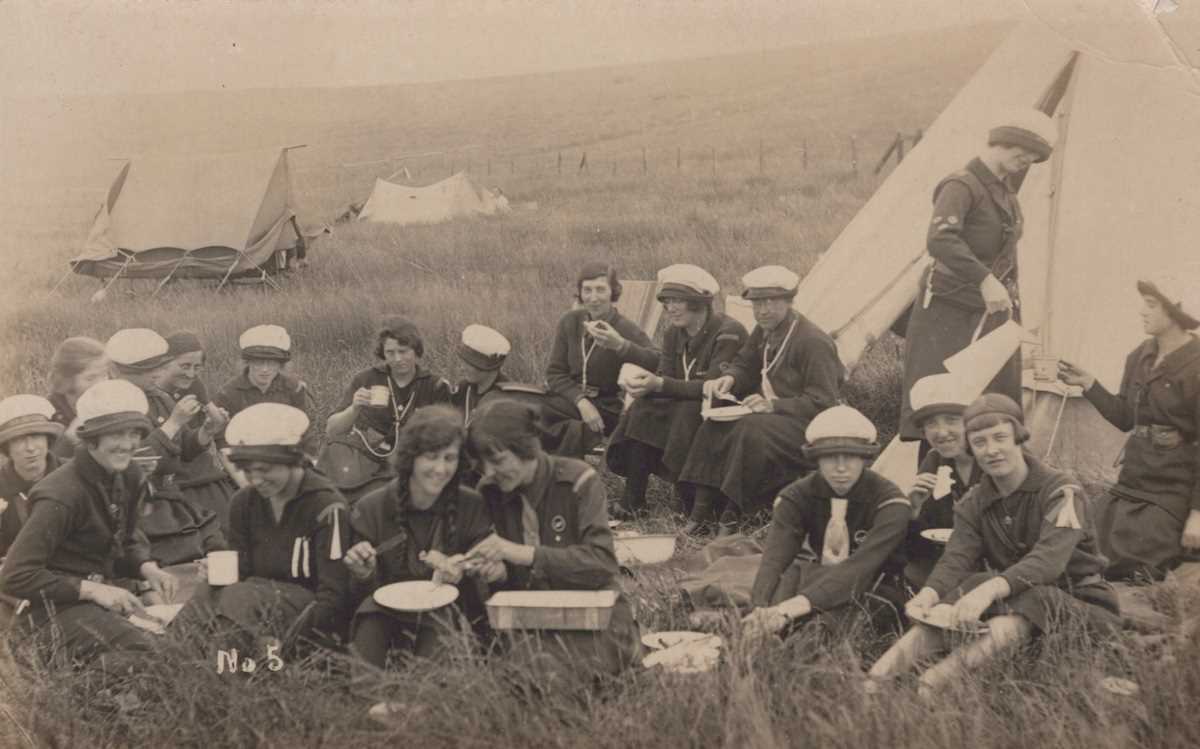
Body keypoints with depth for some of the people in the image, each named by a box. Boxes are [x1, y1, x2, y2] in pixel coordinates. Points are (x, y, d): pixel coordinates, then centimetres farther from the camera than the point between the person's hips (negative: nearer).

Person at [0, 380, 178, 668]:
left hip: (102, 594, 8)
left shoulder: (128, 477, 4)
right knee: (149, 654, -29)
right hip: (57, 607, -8)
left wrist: (147, 568, -4)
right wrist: (91, 589, -24)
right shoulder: (62, 495, -20)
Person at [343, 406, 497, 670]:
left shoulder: (472, 507, -2)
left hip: (447, 611, 0)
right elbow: (361, 595, 2)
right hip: (386, 612, 1)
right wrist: (363, 574, -21)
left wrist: (462, 571, -26)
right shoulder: (370, 509, -1)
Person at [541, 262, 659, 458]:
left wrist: (620, 345, -39)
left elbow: (659, 364, -25)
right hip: (573, 396, 5)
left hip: (609, 407, -4)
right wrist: (581, 401, -15)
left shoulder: (626, 329, -10)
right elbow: (555, 372, 3)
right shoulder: (569, 322, 3)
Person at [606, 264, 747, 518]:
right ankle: (632, 503, -16)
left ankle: (694, 510, -23)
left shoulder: (728, 333, -18)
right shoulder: (674, 334, 6)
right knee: (642, 410, -17)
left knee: (687, 414, -34)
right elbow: (665, 376, 3)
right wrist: (645, 384, -23)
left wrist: (660, 384, -34)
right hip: (681, 409, 7)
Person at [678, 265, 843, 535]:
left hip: (807, 425, -8)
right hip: (769, 412, 8)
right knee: (714, 426, -15)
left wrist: (774, 405, -29)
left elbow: (822, 403, -19)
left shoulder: (814, 342, -17)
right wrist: (728, 379, -4)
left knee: (750, 431, -34)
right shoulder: (764, 331, 9)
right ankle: (701, 510, -16)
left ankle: (732, 517, -28)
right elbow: (745, 366, 21)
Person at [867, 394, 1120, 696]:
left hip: (1084, 608, -4)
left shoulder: (1061, 492, -13)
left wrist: (990, 590, -48)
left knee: (1034, 597, -36)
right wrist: (928, 595, -35)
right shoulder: (973, 505, 4)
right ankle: (877, 677, -41)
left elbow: (1048, 560, -30)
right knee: (972, 584, -25)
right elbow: (955, 560, -11)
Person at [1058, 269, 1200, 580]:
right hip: (1131, 483, 7)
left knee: (1142, 577, -6)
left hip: (1172, 493, -7)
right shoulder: (1140, 356, 6)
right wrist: (1087, 384, 2)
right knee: (1115, 567, 10)